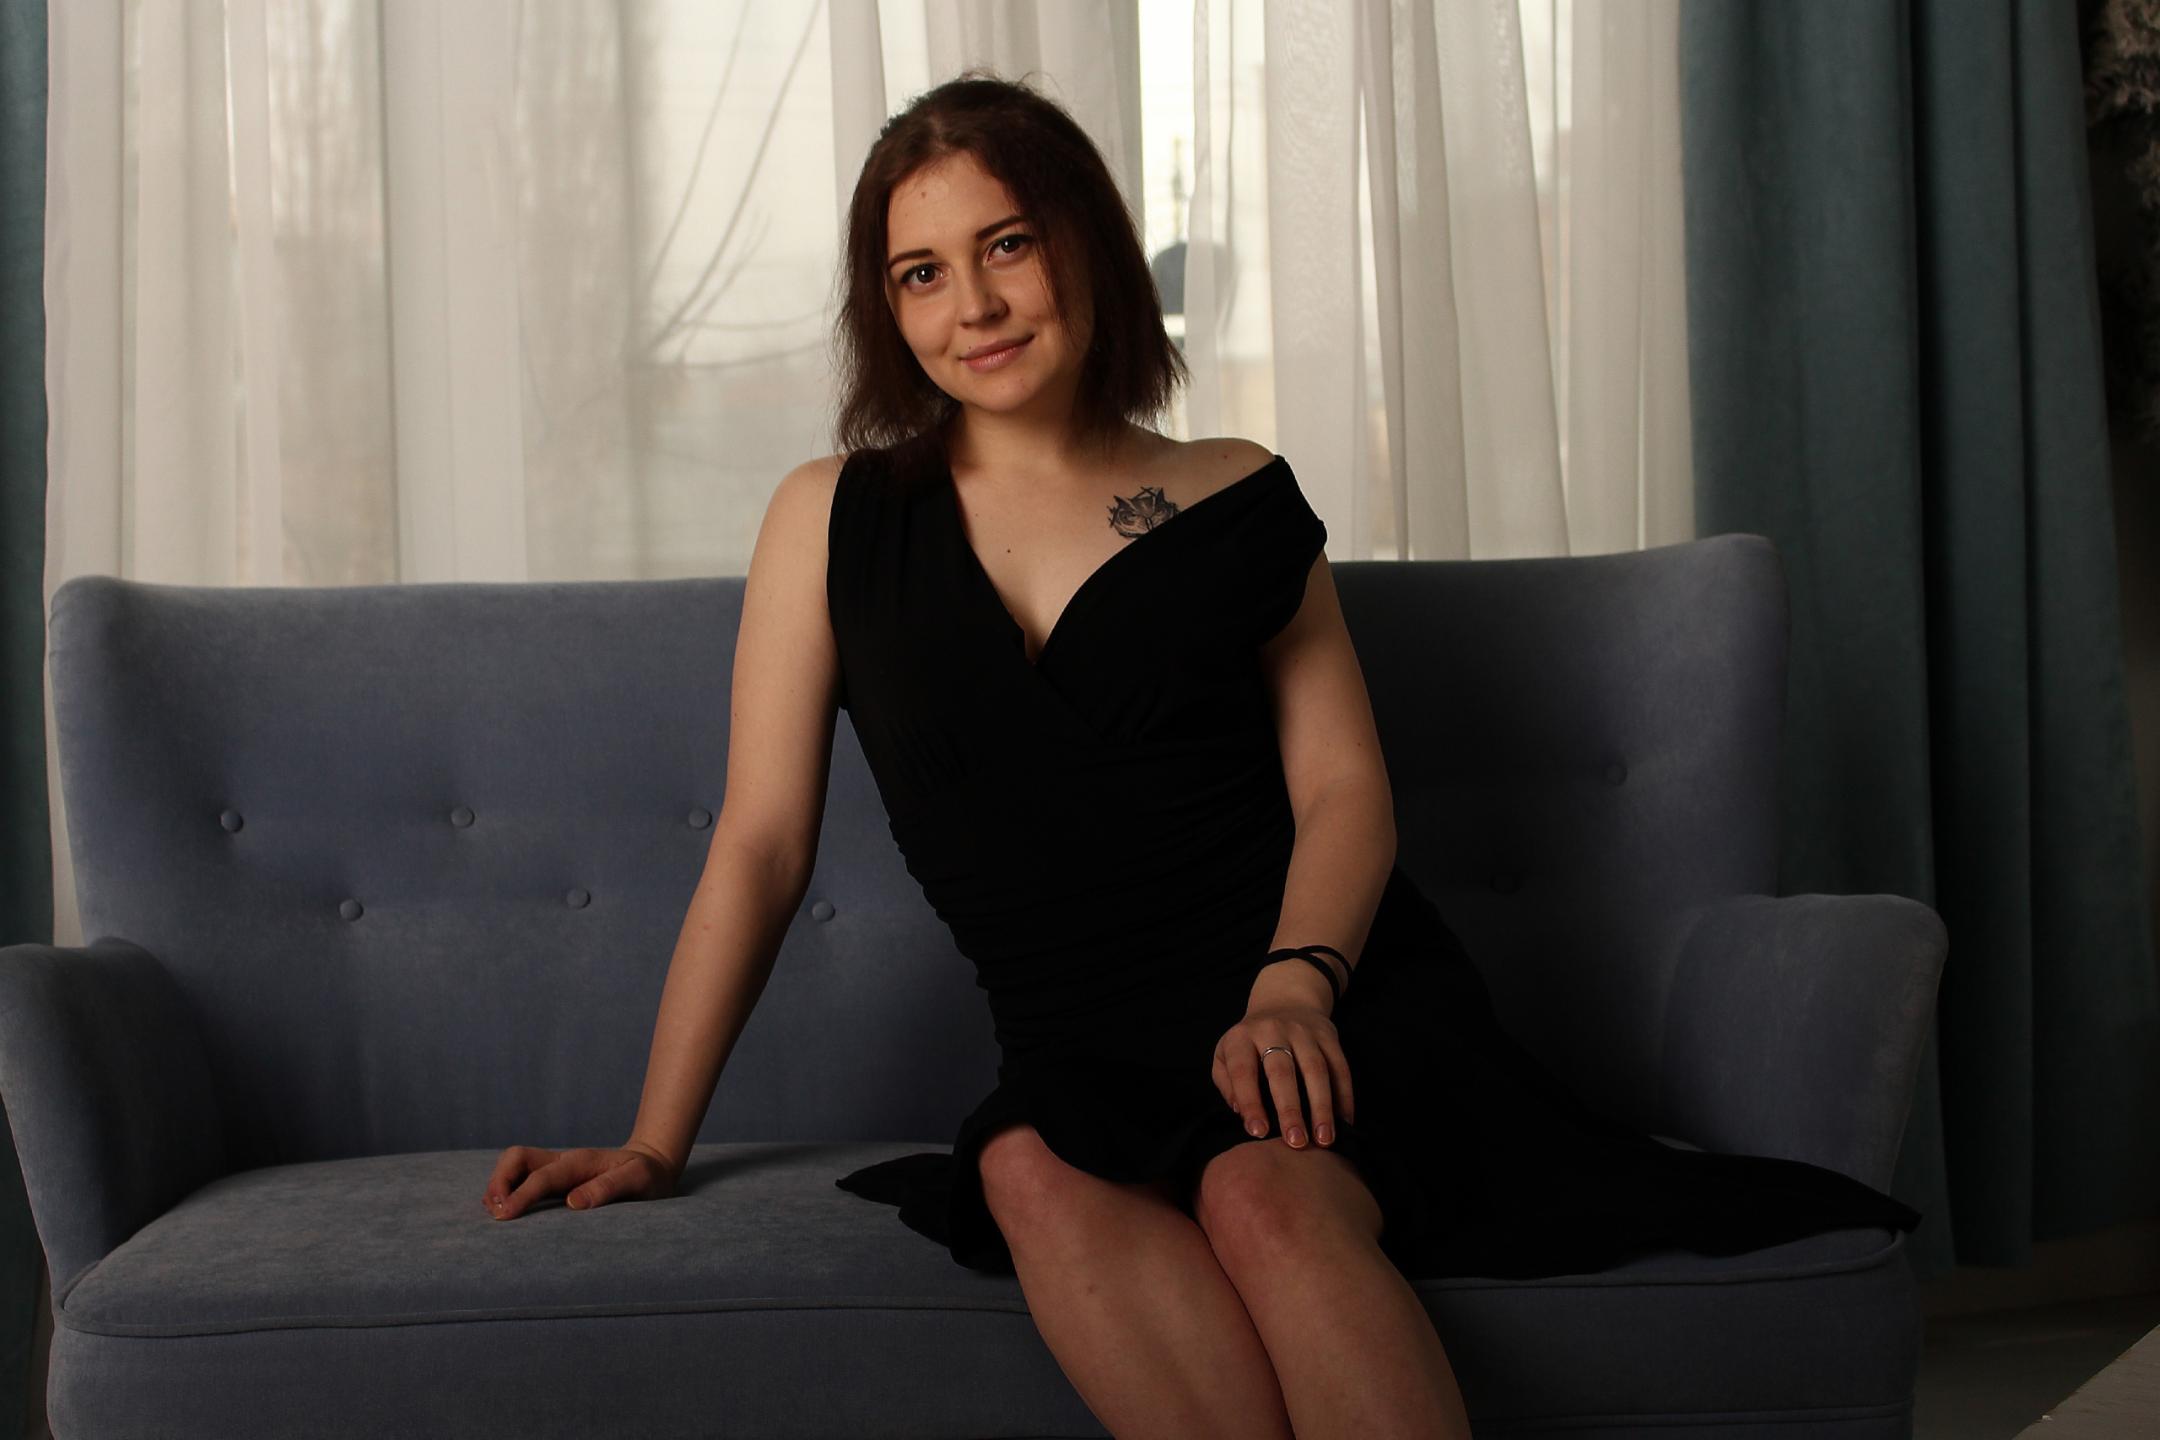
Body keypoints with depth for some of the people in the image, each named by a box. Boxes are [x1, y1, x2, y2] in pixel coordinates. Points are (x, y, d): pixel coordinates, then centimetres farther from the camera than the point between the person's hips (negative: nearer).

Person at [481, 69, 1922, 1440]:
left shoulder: (1235, 498, 11)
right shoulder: (835, 517, 11)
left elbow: (1345, 789, 6)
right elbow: (762, 842, 9)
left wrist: (1293, 983, -15)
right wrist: (657, 1140, 3)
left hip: (1327, 999, -1)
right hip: (1086, 1056, 1)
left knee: (1265, 1190, -35)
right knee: (1033, 1179, -35)